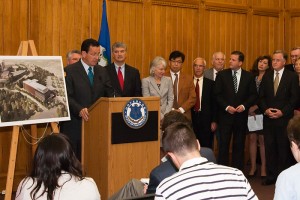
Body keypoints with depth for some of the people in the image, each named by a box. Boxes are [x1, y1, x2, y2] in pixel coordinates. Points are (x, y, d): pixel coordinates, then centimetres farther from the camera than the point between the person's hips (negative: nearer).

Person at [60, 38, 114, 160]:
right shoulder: (70, 71, -3)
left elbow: (109, 94, 11)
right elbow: (67, 96, -10)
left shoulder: (102, 71, 13)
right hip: (75, 123, -4)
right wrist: (79, 109, -25)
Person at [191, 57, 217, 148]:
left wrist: (214, 121, -1)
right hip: (191, 118, 0)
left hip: (206, 120, 0)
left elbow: (214, 103, 4)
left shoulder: (210, 83, 5)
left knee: (206, 147, 3)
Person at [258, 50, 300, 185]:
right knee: (269, 148, 5)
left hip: (284, 119, -3)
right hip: (268, 118, 3)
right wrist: (266, 110, -7)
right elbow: (261, 97, 9)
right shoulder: (266, 76, 11)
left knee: (284, 149, 0)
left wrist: (282, 112, -13)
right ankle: (271, 176, 13)